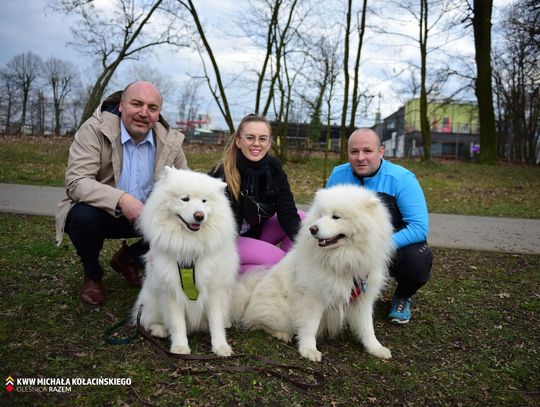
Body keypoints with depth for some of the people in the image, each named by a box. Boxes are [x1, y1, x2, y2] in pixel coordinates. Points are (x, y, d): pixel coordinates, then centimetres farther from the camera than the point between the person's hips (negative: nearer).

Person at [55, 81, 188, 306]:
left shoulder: (171, 141, -7)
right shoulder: (94, 130, -18)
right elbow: (76, 182, -27)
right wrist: (121, 199, -43)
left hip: (144, 216, 3)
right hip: (97, 211, -3)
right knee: (84, 216, -34)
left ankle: (126, 258, 15)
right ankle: (92, 276, 1)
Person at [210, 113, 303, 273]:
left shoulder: (273, 168, -8)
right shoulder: (222, 174, -22)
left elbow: (287, 212, -14)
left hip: (256, 232, 6)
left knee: (301, 217, -11)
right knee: (276, 258, -26)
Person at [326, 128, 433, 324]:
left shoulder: (402, 179, -19)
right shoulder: (338, 175, -8)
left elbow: (419, 228, -25)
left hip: (397, 246, -2)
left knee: (418, 261, -34)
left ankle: (402, 297, 5)